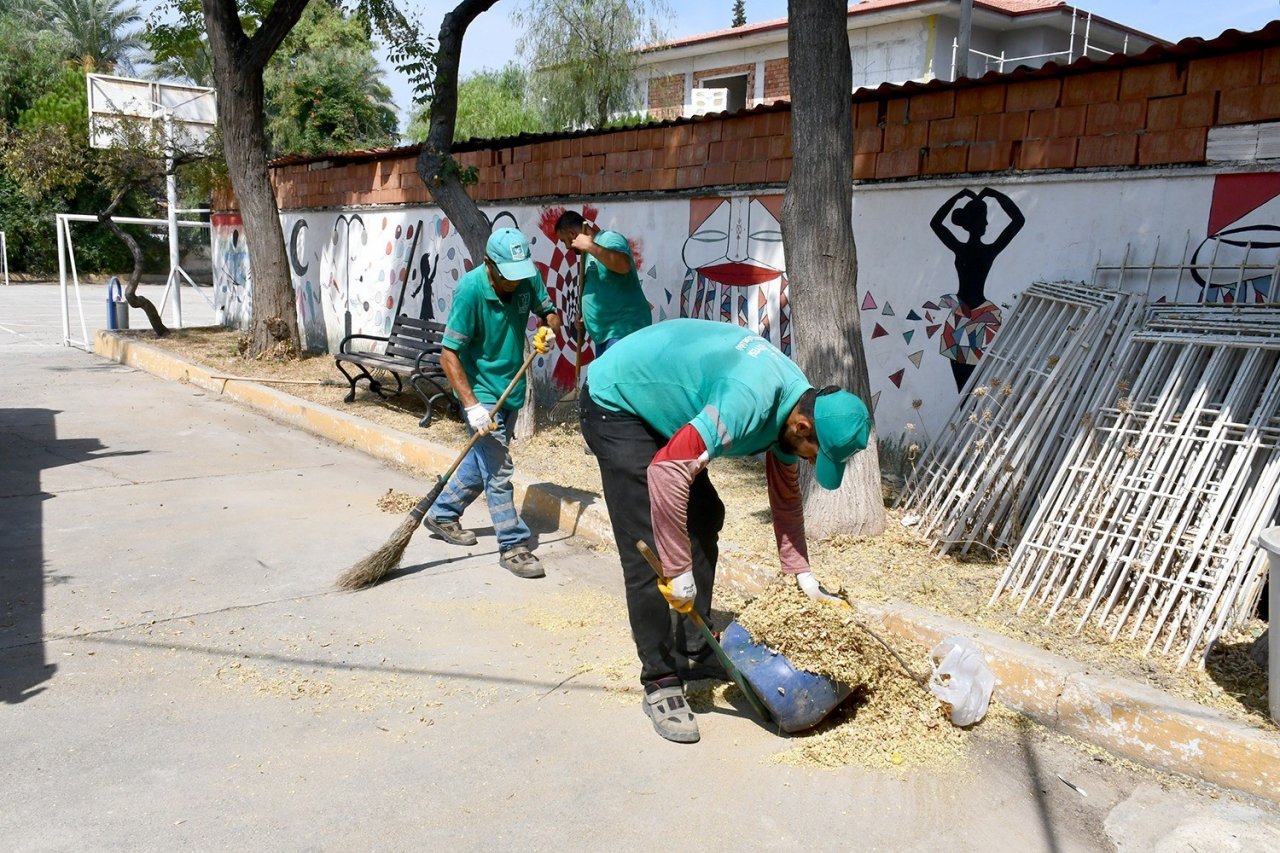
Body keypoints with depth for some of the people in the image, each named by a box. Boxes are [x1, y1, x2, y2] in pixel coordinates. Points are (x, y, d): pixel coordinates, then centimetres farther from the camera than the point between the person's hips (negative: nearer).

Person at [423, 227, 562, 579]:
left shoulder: (529, 279, -8)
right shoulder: (471, 289, -24)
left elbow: (548, 311, 9)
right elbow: (449, 355, -22)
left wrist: (549, 326, -17)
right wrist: (472, 406, -29)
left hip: (511, 388, 7)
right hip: (480, 390, -7)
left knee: (483, 460, 19)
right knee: (498, 468, -8)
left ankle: (441, 514, 37)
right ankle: (513, 546, 2)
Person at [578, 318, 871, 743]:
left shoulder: (795, 406, -5)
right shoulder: (750, 403, -35)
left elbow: (786, 497, 8)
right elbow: (666, 471, -40)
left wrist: (802, 573, 6)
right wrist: (678, 569, -33)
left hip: (655, 405, 10)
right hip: (614, 404, -10)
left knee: (705, 518, 10)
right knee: (647, 551, -14)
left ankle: (694, 652, 20)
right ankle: (660, 683, -4)